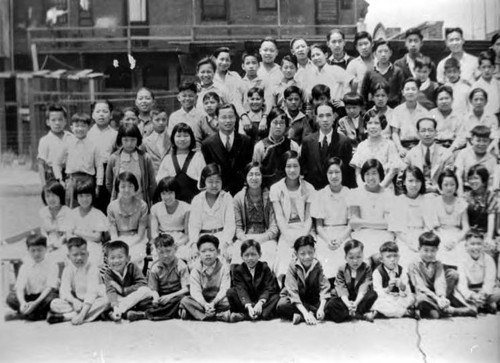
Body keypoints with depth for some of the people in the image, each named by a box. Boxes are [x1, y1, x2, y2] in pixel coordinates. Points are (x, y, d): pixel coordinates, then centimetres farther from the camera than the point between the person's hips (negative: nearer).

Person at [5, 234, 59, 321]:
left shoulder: (51, 265, -8)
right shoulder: (25, 267, 0)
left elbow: (49, 287, -17)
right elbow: (20, 287, -11)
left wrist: (36, 303, -31)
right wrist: (22, 303, -33)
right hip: (30, 296, 3)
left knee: (51, 297, -37)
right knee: (10, 298, -23)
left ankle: (25, 314, -20)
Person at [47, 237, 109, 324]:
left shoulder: (92, 268, -13)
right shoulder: (68, 269, -2)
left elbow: (91, 292, -24)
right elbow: (64, 291, -12)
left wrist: (82, 314, -36)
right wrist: (73, 300, -35)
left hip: (91, 303, -2)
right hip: (76, 301, 2)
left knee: (105, 301, -34)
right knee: (54, 304, -20)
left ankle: (64, 317, -34)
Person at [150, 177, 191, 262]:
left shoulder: (185, 208, 0)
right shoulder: (155, 208, 7)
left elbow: (188, 234, -1)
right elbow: (154, 233, 4)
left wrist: (177, 244, -19)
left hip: (181, 241, -1)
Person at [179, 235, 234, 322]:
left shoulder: (223, 268, -2)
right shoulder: (195, 270, -1)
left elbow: (224, 290, -13)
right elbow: (195, 292, -14)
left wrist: (213, 303, -31)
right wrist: (205, 304, -34)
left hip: (218, 301, -1)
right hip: (201, 302, 2)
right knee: (185, 300, -26)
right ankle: (220, 315, -37)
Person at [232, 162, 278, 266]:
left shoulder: (269, 196, 4)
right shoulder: (238, 198, 9)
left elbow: (274, 227, 1)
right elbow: (237, 227, 8)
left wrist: (262, 238, -15)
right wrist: (244, 238, -12)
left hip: (266, 237, -1)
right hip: (245, 237, 1)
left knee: (268, 253, -34)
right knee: (237, 253, -32)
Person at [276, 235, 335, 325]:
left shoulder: (317, 266, -7)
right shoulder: (292, 267, -14)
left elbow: (324, 288, -15)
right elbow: (293, 292, -23)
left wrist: (321, 308, -32)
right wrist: (305, 313, -34)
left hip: (313, 300, 3)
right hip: (295, 302, -2)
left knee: (331, 303, -26)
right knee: (281, 306, -34)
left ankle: (300, 317, -27)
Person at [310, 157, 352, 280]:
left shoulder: (349, 194, 6)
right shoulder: (320, 195, 8)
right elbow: (319, 225, 7)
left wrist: (340, 239, -12)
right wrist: (328, 240, -11)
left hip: (344, 235, 0)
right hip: (325, 236, 0)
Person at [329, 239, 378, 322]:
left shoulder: (366, 268, -5)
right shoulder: (341, 270, -4)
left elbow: (363, 288, -16)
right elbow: (342, 290, -14)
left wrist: (356, 302, -32)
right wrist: (348, 304, -33)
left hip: (360, 299, 0)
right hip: (346, 300, 0)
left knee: (373, 294, -27)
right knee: (333, 303, -30)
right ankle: (363, 315, -28)